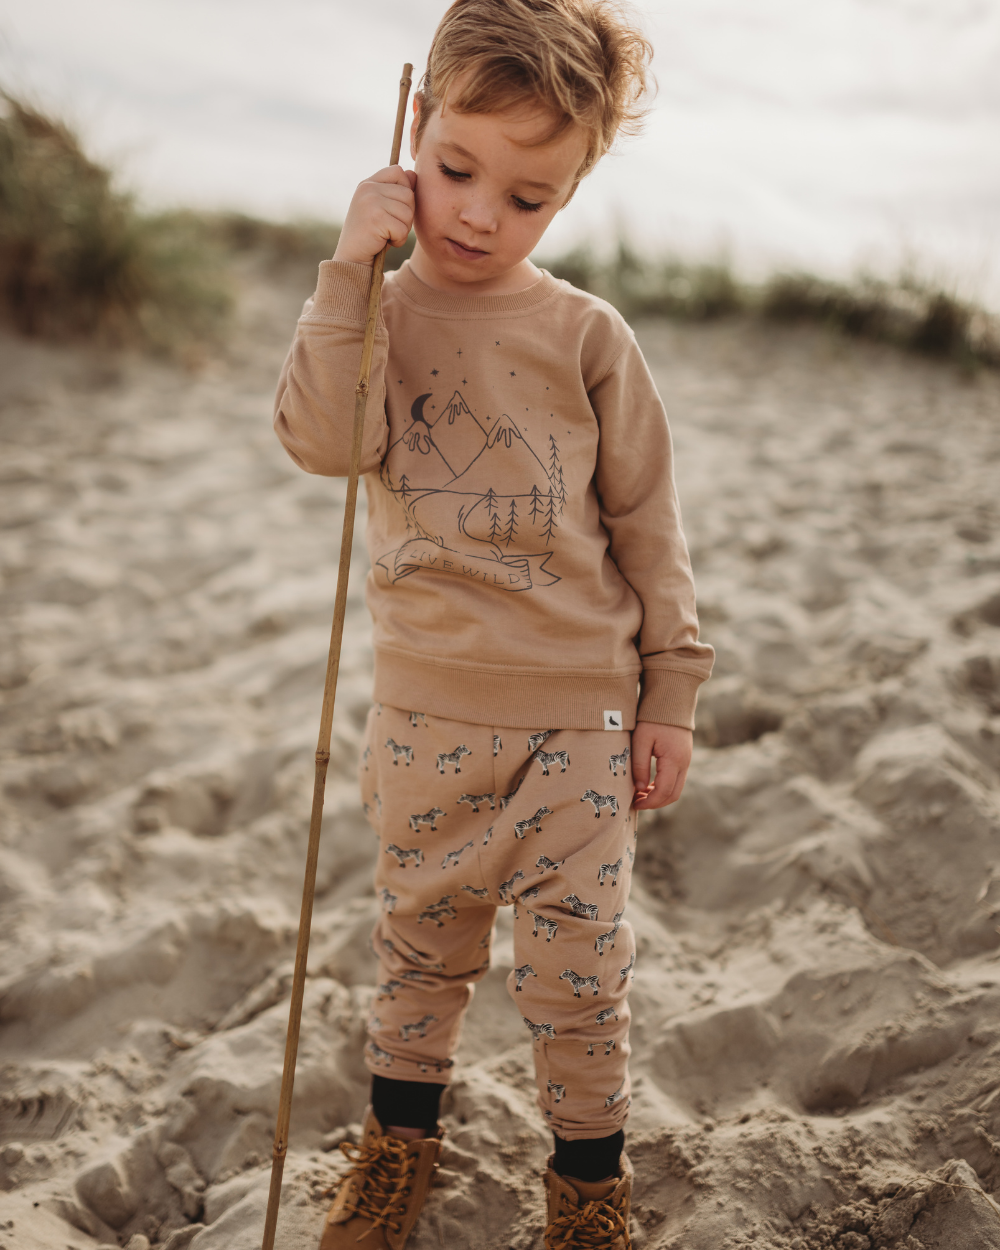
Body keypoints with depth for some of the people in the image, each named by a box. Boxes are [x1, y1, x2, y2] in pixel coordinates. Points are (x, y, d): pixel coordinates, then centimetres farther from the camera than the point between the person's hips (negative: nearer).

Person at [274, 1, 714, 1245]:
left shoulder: (584, 334, -4)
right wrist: (353, 271, -22)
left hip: (578, 715, -2)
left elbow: (646, 521, 0)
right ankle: (400, 1130, 40)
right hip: (425, 712, 2)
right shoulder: (373, 317, 1)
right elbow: (323, 440, -18)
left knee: (577, 963, 5)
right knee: (417, 935, 18)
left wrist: (669, 692, 0)